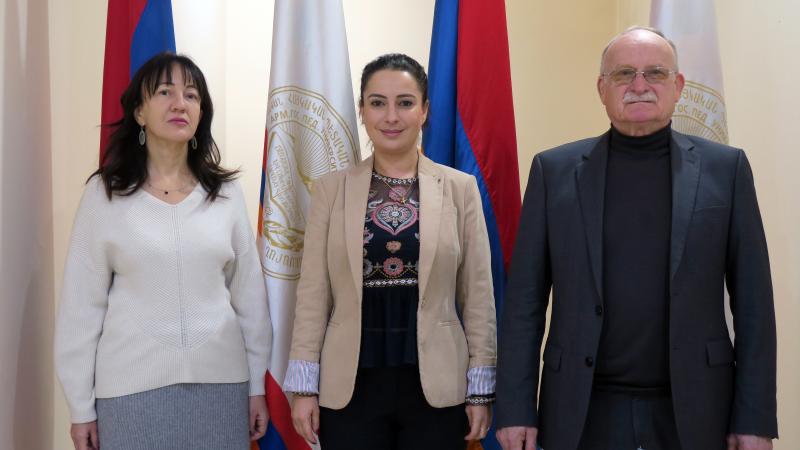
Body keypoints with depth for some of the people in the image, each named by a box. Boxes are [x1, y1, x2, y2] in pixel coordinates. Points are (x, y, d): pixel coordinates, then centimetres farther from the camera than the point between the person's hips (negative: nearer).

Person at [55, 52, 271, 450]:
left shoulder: (226, 192, 2)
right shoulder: (104, 193, -3)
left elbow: (249, 293, 6)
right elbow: (82, 302, -2)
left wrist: (256, 385, 6)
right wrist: (81, 406, -2)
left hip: (220, 380, 2)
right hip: (132, 385, -2)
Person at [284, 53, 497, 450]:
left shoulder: (460, 188, 1)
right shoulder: (331, 189, 3)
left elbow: (478, 295, 2)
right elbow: (313, 294, 2)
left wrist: (480, 387, 0)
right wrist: (304, 386, -1)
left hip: (436, 387, 0)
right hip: (350, 387, 0)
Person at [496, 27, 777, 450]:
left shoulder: (725, 168, 2)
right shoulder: (555, 170, 2)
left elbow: (753, 301, 2)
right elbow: (524, 301, 1)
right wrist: (515, 407, -3)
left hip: (691, 411, 0)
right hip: (581, 412, 0)